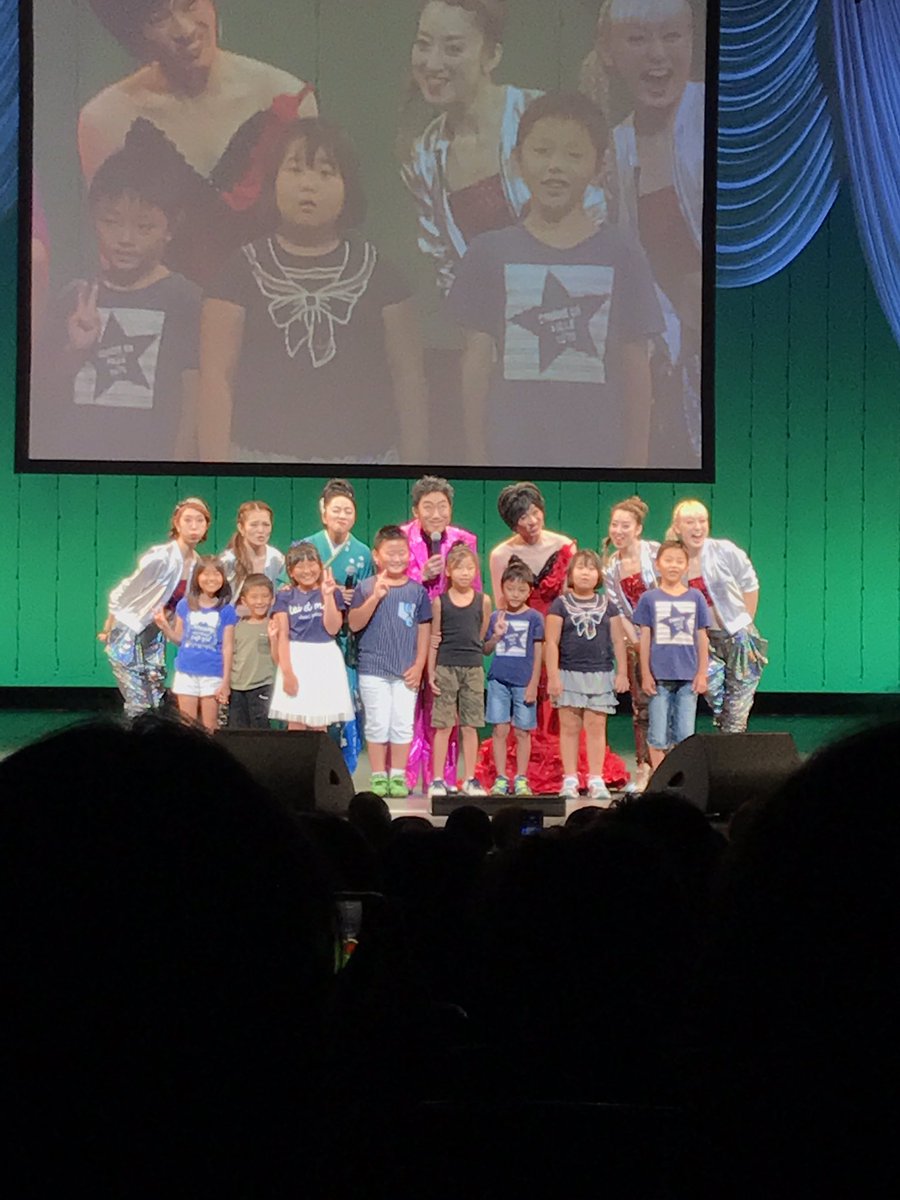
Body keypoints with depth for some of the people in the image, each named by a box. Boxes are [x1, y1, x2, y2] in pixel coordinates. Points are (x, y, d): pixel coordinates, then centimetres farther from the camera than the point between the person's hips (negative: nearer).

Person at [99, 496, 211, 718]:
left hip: (155, 638, 7)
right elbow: (120, 595, -13)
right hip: (128, 635, -7)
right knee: (139, 705, -9)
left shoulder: (197, 563, -1)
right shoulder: (161, 558, -21)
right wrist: (108, 631, -7)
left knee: (157, 704, 3)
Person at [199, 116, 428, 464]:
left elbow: (407, 373, 9)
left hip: (363, 452, 1)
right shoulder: (245, 270, 5)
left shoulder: (374, 270, 9)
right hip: (264, 452, -1)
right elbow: (217, 375, 1)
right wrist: (215, 466, -6)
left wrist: (413, 461, 4)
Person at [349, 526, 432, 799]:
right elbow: (354, 624, -10)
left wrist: (418, 666, 0)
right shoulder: (366, 588, -2)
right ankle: (378, 776, 11)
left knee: (403, 725, 3)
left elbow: (424, 630, 7)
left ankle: (398, 776, 12)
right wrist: (375, 597, -21)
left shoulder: (417, 590, 4)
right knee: (378, 724, 2)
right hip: (373, 669, -2)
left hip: (406, 671, 2)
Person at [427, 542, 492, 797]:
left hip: (473, 668, 1)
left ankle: (470, 779, 12)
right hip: (446, 667, -1)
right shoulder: (440, 601, 2)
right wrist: (431, 672, 1)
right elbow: (434, 639, 4)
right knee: (443, 726, 0)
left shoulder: (483, 601, 5)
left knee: (470, 726, 5)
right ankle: (438, 780, 5)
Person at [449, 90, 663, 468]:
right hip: (512, 449, 0)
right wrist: (476, 458, 1)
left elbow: (636, 369, 5)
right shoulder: (491, 252, 4)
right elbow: (477, 363, 4)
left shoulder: (622, 257, 3)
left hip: (596, 452, 0)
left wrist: (636, 463, 3)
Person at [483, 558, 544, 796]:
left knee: (522, 731, 3)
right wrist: (496, 636, -9)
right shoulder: (496, 617, 7)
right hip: (498, 680, 2)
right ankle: (501, 779, 7)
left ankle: (521, 779, 11)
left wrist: (533, 685, -4)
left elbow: (538, 654, 2)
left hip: (523, 682, -1)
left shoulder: (534, 618, 2)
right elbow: (486, 650, 11)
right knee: (499, 730, 1)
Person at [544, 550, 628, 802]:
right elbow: (551, 642, -2)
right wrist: (553, 675, -7)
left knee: (596, 727, 1)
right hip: (569, 674, -2)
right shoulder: (561, 605, 2)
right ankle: (570, 780, 4)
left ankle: (596, 780, 3)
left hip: (600, 674, 2)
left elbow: (618, 641, 11)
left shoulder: (607, 606, 10)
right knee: (570, 727, 0)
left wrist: (622, 672, 5)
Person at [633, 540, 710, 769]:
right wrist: (646, 674, -1)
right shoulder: (649, 599, 3)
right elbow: (645, 640, 4)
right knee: (658, 736, 2)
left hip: (688, 677, 1)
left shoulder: (696, 598, 7)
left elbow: (702, 639, 8)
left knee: (685, 735, 3)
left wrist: (702, 674, 4)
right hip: (659, 677, -1)